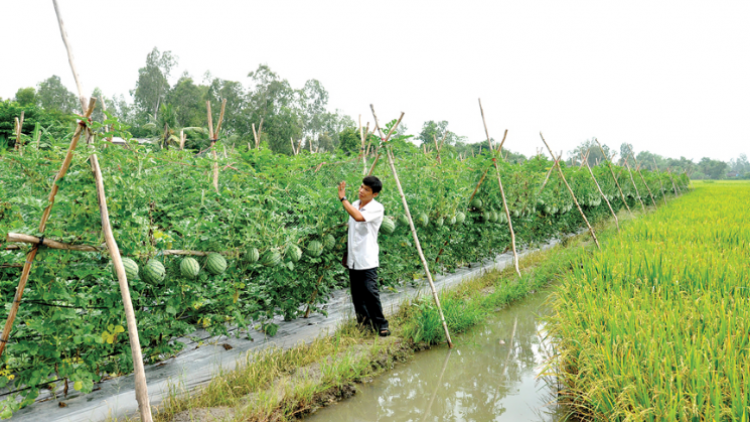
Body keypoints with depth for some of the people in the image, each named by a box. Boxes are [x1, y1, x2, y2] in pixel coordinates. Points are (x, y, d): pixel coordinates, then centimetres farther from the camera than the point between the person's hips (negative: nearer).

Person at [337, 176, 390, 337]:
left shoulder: (377, 208, -12)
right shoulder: (355, 204, 11)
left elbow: (359, 217, -32)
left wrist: (343, 198, -24)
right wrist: (346, 254, 21)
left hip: (367, 260, -7)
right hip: (353, 258, 7)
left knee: (370, 291, -11)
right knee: (357, 293, 11)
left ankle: (381, 325, 3)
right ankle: (363, 323, 25)